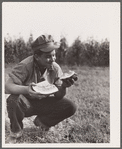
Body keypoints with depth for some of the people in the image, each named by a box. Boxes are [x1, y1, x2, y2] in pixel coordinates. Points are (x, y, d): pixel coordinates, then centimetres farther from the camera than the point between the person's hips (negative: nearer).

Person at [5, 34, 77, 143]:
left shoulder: (55, 68, -10)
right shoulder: (25, 66, -24)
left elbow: (58, 96, -7)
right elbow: (7, 86, -31)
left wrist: (63, 87, -32)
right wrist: (26, 89, -51)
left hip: (43, 103, 4)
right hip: (27, 103, -4)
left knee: (70, 107, -15)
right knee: (13, 100, -37)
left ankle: (41, 121, 10)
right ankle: (16, 130, -6)